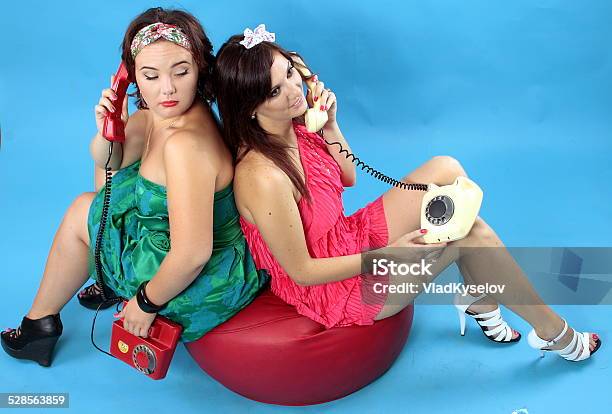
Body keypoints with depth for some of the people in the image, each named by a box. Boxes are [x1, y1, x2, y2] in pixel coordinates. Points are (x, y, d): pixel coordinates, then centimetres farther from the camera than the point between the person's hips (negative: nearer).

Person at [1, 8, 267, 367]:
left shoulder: (186, 143, -33)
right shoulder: (158, 113, -4)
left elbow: (193, 254, -33)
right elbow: (107, 164, 10)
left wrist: (147, 303, -14)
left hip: (204, 287, -8)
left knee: (81, 213, 8)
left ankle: (40, 321, 33)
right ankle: (114, 280, 44)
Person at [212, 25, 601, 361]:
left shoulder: (295, 122, -8)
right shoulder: (264, 177, -33)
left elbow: (348, 177, 7)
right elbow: (302, 272, -23)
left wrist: (329, 123, -10)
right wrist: (390, 254, -23)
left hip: (347, 240, 8)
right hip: (331, 288, -8)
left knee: (446, 169, -2)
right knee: (468, 232, -12)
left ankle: (479, 299, 11)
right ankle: (553, 332, 13)